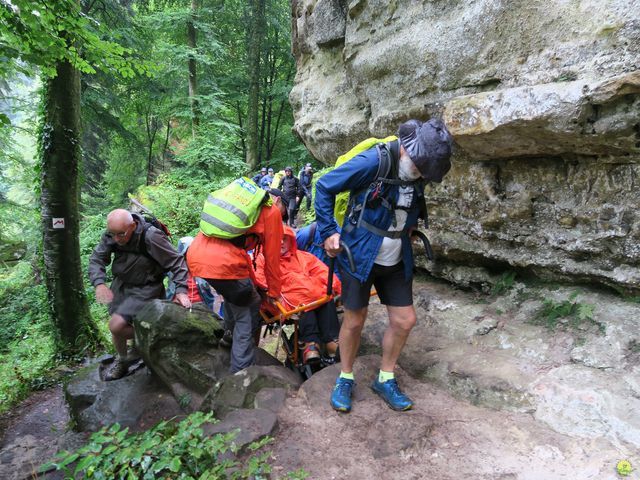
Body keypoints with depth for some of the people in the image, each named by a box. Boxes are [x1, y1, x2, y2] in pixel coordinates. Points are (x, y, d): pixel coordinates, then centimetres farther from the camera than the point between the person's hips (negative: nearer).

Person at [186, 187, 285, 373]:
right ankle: (241, 368, 14)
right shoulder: (272, 211, 7)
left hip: (194, 255, 8)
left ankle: (231, 336, 46)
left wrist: (253, 283, 38)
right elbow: (272, 257, 8)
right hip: (222, 263, -8)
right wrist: (273, 292, 20)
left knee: (234, 294, 33)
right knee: (248, 310, 12)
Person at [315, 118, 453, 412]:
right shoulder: (372, 162, -21)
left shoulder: (419, 174, -2)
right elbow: (324, 187, -14)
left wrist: (410, 226, 9)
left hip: (396, 262, 6)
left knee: (405, 320, 6)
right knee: (355, 320, 6)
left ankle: (385, 379, 28)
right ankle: (345, 379, 29)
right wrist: (328, 232, -15)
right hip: (359, 257, -5)